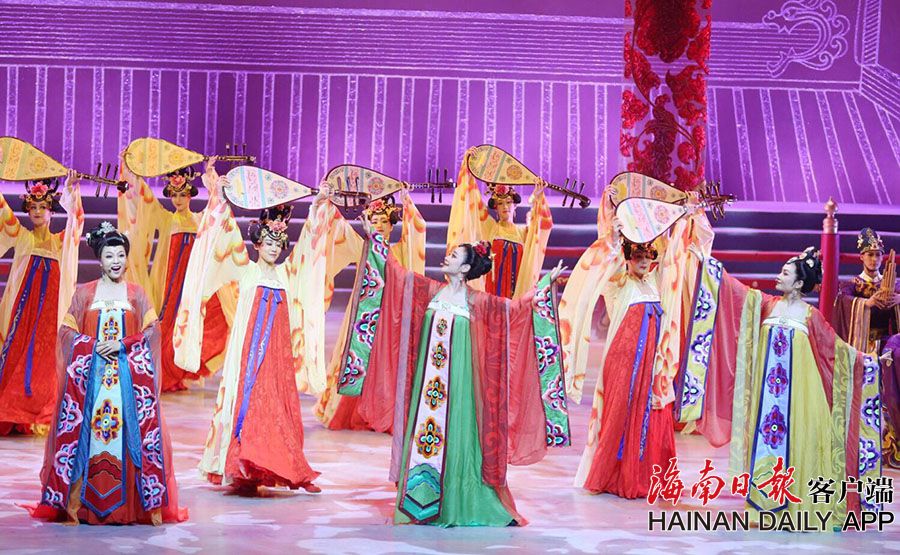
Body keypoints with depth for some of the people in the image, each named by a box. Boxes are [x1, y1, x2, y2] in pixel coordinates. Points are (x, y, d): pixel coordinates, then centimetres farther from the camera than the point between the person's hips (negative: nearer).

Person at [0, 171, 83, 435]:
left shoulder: (60, 241, 13)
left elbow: (76, 218, -2)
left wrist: (72, 191, -16)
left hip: (50, 303, 0)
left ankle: (40, 415, -3)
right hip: (23, 301, 0)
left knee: (44, 353, -6)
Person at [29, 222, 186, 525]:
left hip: (129, 372, 0)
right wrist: (94, 345, -10)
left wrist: (122, 344, -10)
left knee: (130, 429, -7)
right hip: (90, 372, 0)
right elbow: (67, 331, 6)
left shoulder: (136, 293, 9)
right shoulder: (84, 293, 9)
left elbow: (152, 331, 3)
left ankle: (150, 503, -6)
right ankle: (75, 502, -6)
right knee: (85, 429, -7)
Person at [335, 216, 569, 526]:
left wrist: (546, 285, 1)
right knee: (423, 426, 0)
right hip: (428, 375, 3)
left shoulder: (476, 301, 1)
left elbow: (518, 308, 4)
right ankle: (419, 501, 6)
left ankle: (454, 505, 6)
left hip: (457, 376, -3)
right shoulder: (430, 290, 8)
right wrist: (374, 239, 12)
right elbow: (394, 271, 12)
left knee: (454, 434, -2)